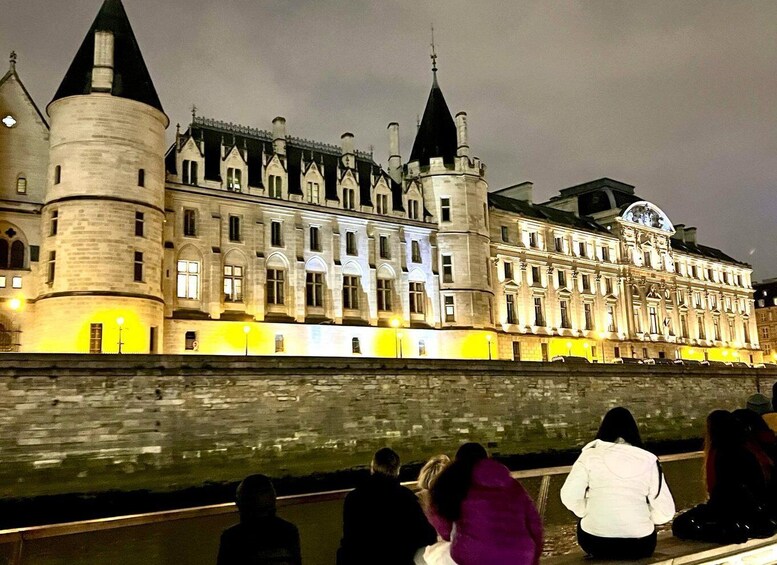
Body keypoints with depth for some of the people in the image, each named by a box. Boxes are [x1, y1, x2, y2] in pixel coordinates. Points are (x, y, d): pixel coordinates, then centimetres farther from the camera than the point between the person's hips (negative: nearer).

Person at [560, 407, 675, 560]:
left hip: (595, 543, -1)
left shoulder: (590, 456, -6)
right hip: (639, 546, 1)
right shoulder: (648, 460, -3)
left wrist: (587, 512, 7)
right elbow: (666, 511, -5)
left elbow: (569, 496, -13)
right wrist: (645, 519, 14)